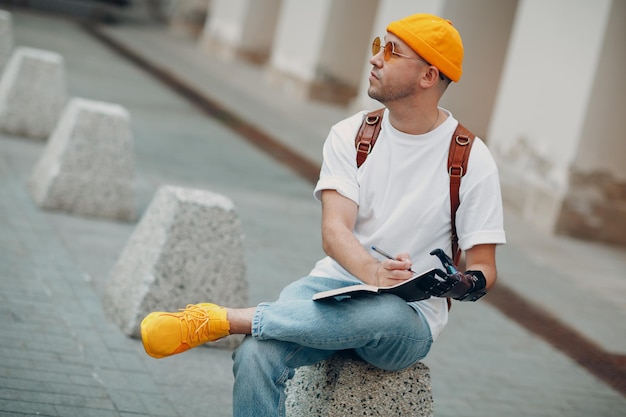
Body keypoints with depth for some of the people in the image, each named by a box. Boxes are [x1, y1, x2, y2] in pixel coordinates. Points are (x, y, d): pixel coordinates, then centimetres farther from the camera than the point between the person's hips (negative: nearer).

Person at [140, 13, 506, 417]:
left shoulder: (472, 160, -4)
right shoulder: (351, 135, 3)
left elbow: (484, 269, -1)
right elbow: (334, 231, -10)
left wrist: (462, 284, -26)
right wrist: (373, 272, -31)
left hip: (411, 315, -2)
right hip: (336, 284, 2)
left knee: (387, 316, -40)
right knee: (256, 356, -29)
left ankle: (218, 319, -31)